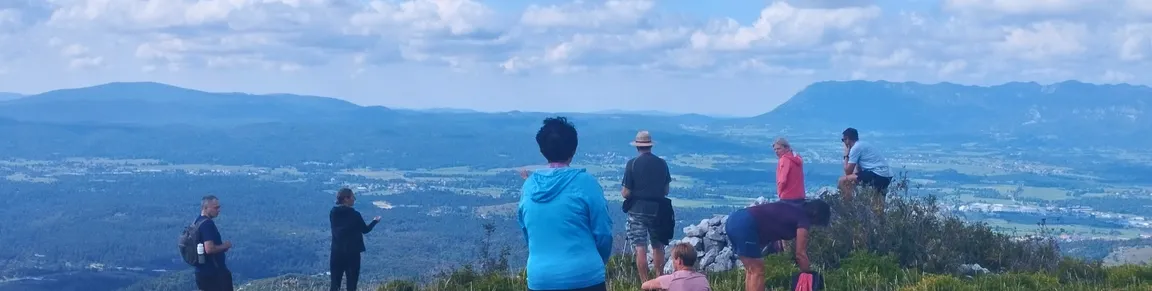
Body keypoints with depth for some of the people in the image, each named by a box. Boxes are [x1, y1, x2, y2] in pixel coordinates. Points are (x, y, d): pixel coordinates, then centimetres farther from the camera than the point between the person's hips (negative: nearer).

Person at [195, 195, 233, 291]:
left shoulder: (198, 222, 12)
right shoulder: (208, 224, -20)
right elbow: (209, 249, -29)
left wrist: (221, 246, 14)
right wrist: (224, 246, -12)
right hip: (214, 272, -10)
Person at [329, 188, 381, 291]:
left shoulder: (333, 213, 0)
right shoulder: (354, 215, -13)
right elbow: (365, 229, 1)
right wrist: (375, 221, 20)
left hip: (337, 252, 4)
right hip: (352, 253, -4)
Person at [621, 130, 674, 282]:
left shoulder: (632, 164, -9)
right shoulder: (662, 163, 1)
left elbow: (626, 193, -9)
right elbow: (666, 191, 7)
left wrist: (622, 191, 13)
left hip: (638, 210, -3)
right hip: (657, 209, 3)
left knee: (641, 248, 0)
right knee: (658, 246, 16)